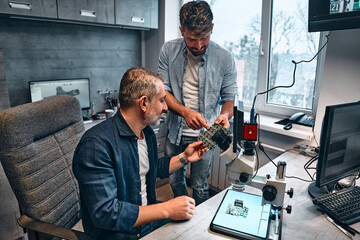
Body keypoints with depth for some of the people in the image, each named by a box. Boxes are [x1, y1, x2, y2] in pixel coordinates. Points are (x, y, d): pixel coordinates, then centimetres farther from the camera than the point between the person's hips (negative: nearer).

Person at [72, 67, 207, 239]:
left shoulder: (147, 132, 3)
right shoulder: (96, 144, -25)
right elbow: (104, 212, -28)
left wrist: (184, 158, 9)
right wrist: (167, 210, -27)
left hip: (148, 217, 7)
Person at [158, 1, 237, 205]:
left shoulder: (225, 59, -11)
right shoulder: (169, 50, -8)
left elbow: (229, 98, -3)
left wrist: (225, 115, -26)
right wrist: (185, 112, -25)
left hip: (204, 134, -2)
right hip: (175, 130, 3)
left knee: (200, 186, 10)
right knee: (175, 180, 20)